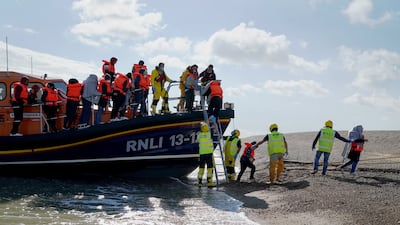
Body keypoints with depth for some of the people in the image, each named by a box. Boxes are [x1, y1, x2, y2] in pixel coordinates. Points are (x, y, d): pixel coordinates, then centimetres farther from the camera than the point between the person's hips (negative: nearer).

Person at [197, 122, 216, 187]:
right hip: (209, 153, -3)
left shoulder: (199, 135, 1)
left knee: (201, 168, 10)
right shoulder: (209, 134, -7)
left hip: (202, 153, 3)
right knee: (210, 168, -1)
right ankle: (209, 182, -6)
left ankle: (199, 182, 12)